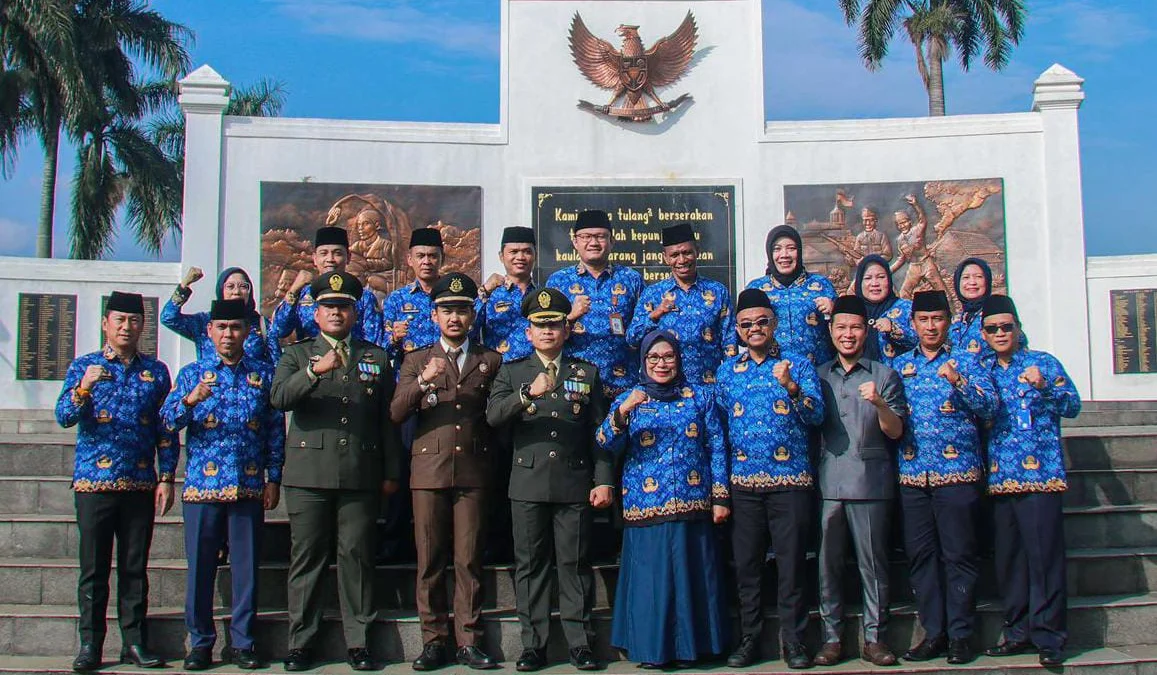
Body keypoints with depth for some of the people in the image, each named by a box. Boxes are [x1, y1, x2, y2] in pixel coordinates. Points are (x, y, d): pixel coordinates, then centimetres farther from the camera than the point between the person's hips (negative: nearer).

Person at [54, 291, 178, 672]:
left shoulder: (156, 371, 9)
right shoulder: (83, 367, 6)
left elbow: (167, 430, 9)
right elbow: (64, 417, -5)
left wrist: (167, 477, 2)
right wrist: (83, 388, -23)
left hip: (141, 485, 1)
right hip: (93, 483, -1)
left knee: (135, 568, 6)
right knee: (94, 567, 2)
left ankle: (135, 642, 12)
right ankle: (90, 644, 10)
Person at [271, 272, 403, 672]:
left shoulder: (377, 358, 16)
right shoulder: (296, 355, 13)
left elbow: (387, 419, 14)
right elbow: (278, 398, -7)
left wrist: (391, 473, 9)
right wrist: (316, 370, -22)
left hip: (361, 475, 1)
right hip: (308, 473, -1)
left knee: (357, 557, 0)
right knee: (306, 557, 1)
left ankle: (358, 642, 8)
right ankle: (301, 642, 9)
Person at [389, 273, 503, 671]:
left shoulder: (490, 361, 13)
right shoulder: (416, 361, 12)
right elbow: (396, 414, -1)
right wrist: (423, 381, -16)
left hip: (473, 471, 0)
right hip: (429, 469, 0)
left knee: (469, 560, 0)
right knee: (430, 560, 1)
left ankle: (469, 642, 6)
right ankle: (434, 641, 9)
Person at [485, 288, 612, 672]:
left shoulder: (587, 373, 12)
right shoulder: (512, 373, 10)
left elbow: (600, 432, 9)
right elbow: (493, 415, -8)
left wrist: (603, 480, 0)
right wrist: (529, 394, -23)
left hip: (575, 485, 0)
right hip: (528, 485, 0)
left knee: (575, 564, 1)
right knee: (530, 565, 3)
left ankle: (580, 643, 9)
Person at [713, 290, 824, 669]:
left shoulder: (798, 364, 4)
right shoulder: (728, 371, 12)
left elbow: (817, 416, -7)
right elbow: (719, 426, 14)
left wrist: (791, 386, -24)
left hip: (791, 480, -3)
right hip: (744, 483, 3)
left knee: (791, 563, 0)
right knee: (746, 564, 6)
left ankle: (794, 640, 10)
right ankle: (749, 638, 17)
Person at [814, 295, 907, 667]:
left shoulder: (884, 375, 9)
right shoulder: (819, 375, 16)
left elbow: (896, 431, 1)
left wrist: (879, 403, -16)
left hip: (870, 481, -2)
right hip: (828, 481, 2)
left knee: (873, 562, 0)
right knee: (828, 563, 3)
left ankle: (874, 637, 8)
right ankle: (832, 637, 10)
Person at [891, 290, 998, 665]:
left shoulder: (966, 361, 4)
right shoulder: (899, 365, 14)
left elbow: (990, 407, -7)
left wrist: (958, 381, -18)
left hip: (958, 472, -3)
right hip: (912, 474, 3)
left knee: (959, 555, -1)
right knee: (920, 556, 5)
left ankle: (960, 634, 8)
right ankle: (934, 633, 14)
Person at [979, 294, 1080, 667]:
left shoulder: (1043, 362, 4)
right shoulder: (983, 370, 17)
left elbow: (1073, 406, -5)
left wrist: (1044, 386, -21)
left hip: (1040, 473, -5)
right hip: (999, 478, 5)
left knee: (1044, 556, -6)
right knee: (1007, 559, 8)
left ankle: (1049, 636, 0)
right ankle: (1019, 631, 17)